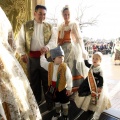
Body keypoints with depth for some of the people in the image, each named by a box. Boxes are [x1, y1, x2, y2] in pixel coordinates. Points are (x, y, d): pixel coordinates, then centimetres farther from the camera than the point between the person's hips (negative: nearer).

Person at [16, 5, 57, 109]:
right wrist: (22, 53, -10)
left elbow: (54, 40, -3)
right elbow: (20, 41, 3)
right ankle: (36, 100, 28)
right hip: (32, 57, 1)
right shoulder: (26, 26, 6)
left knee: (47, 79, 7)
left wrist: (47, 47, -23)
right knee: (34, 80, 11)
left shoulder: (49, 27, 8)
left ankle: (49, 101, 22)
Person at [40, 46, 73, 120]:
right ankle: (57, 113, 48)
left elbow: (69, 78, -17)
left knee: (64, 103, 12)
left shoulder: (65, 67, -19)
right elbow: (43, 63, 11)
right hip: (54, 88, 5)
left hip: (62, 88, -4)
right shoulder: (50, 65, -5)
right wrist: (43, 55, 5)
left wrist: (69, 89, -15)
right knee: (56, 102, 25)